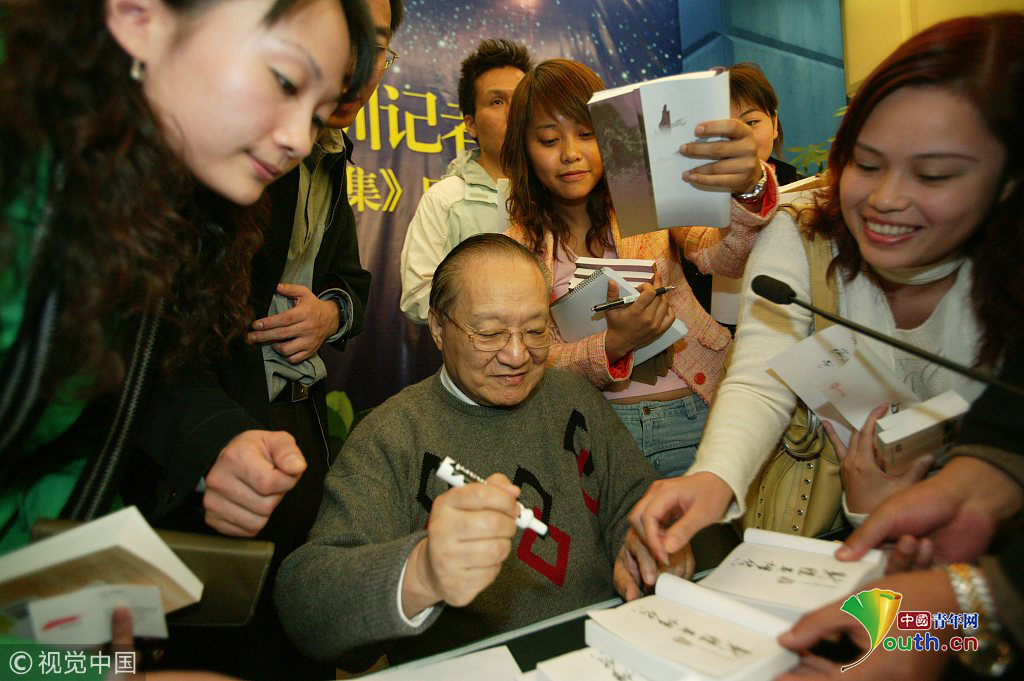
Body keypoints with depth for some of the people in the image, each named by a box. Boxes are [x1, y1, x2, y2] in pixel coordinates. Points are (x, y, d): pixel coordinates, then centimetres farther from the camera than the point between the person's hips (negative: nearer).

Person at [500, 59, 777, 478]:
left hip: (692, 413, 0)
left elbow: (725, 257, -17)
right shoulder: (521, 248, 3)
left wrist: (750, 187, -38)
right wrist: (613, 345, -20)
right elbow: (536, 362, -1)